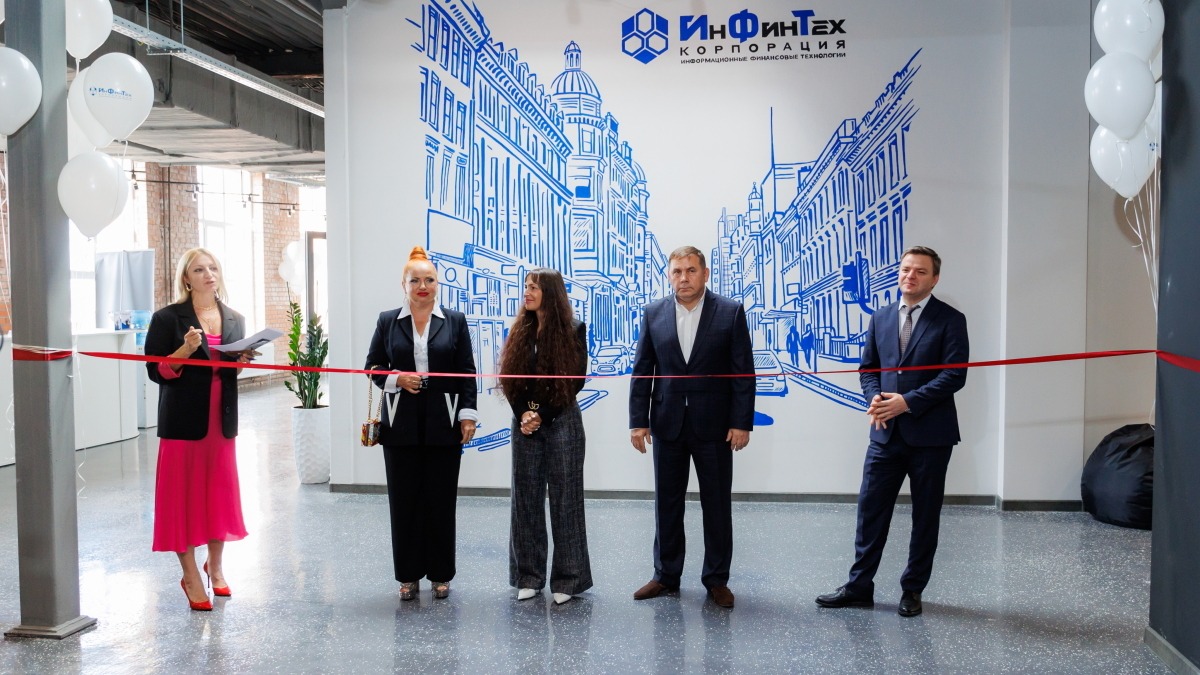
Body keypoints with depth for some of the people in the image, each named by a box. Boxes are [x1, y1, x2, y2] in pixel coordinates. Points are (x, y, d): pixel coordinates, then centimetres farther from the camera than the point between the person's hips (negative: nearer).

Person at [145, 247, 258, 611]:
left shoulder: (234, 320, 11)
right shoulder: (168, 318, -5)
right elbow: (156, 371, -8)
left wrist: (243, 360, -3)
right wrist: (187, 349, -22)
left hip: (222, 419, 5)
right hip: (183, 420, -4)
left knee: (220, 492, 10)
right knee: (183, 494, 0)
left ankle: (215, 565, 29)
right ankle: (191, 577, 13)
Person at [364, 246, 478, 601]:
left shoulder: (455, 320, 5)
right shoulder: (387, 321, 7)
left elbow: (467, 372, 3)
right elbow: (372, 366, 9)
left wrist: (467, 414, -5)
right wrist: (396, 378, -10)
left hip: (443, 424, -1)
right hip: (401, 424, 1)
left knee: (441, 499, 4)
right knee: (404, 500, 5)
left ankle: (440, 574, 18)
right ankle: (408, 575, 18)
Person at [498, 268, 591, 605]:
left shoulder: (573, 330, -3)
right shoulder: (520, 330, 9)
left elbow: (575, 379, -6)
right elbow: (510, 378, 7)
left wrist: (543, 414, -10)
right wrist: (523, 413, -8)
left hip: (562, 422, -4)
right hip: (525, 423, 4)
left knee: (565, 498, 0)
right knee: (526, 498, 6)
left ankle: (567, 578, 9)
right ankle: (528, 576, 16)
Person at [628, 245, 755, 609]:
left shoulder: (731, 312, -3)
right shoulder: (654, 313, 3)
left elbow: (743, 372, -4)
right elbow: (642, 371, 3)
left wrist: (742, 422, -10)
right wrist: (638, 421, -2)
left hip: (714, 425, -2)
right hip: (667, 425, 2)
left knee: (717, 505, 7)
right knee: (666, 503, 11)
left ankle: (716, 579, 21)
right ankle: (666, 575, 25)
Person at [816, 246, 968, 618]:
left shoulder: (950, 320, -4)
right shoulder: (881, 318, 11)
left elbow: (954, 375, -12)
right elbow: (867, 368, 13)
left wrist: (908, 402, -19)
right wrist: (875, 398, -7)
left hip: (930, 434, -3)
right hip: (886, 432, 4)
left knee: (925, 516, 8)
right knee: (870, 509, 5)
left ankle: (912, 590, 22)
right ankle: (859, 586, 15)